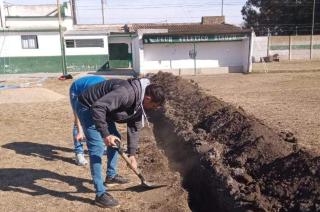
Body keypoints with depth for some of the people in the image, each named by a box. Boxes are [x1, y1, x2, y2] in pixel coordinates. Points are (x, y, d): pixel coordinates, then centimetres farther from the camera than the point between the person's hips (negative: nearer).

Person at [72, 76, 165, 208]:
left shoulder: (140, 103, -3)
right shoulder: (126, 93, -34)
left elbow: (134, 128, 5)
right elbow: (98, 107, -39)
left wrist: (132, 154, 3)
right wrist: (105, 134, -37)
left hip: (103, 110, 10)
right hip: (87, 107, -10)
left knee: (116, 140, 17)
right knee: (97, 148, -14)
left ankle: (111, 176, 36)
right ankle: (100, 195, -8)